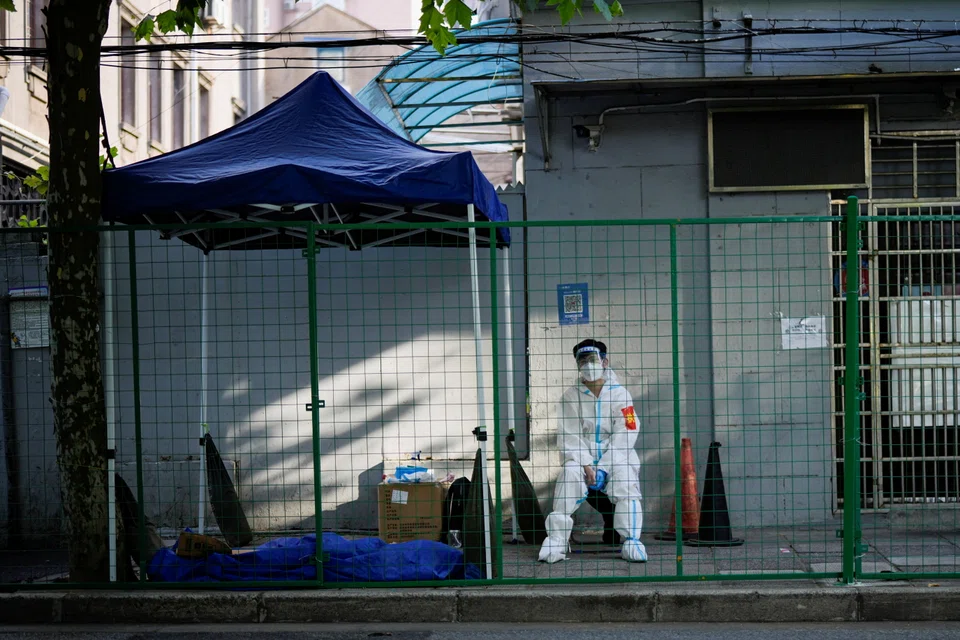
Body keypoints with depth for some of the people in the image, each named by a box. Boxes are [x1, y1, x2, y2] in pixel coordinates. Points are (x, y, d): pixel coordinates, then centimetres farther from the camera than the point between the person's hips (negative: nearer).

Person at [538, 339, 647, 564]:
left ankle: (631, 540, -29)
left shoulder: (619, 394, 0)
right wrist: (585, 464, -18)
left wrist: (603, 467, -18)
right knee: (569, 472, -30)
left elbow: (625, 435, -7)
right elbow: (569, 436, -2)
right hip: (580, 456, 1)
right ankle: (556, 540, -30)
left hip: (615, 456, -1)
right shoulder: (571, 396, 5)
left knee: (624, 474, -31)